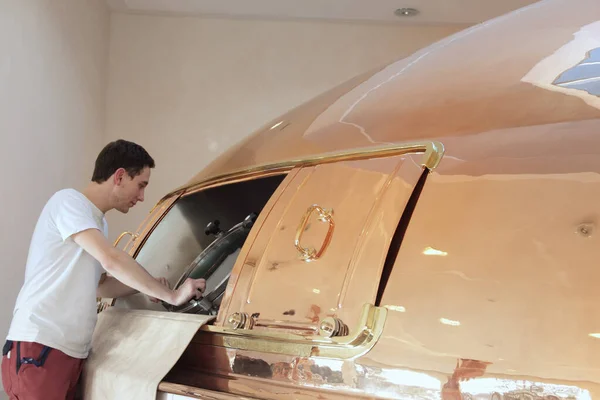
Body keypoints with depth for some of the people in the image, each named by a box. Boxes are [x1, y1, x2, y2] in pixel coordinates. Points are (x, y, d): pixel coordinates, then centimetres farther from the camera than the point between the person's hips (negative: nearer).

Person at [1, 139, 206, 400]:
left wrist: (146, 286, 10)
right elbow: (111, 261, -19)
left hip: (72, 353, 9)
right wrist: (170, 295, -12)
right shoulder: (69, 202, -8)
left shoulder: (98, 223, 20)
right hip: (38, 348, -9)